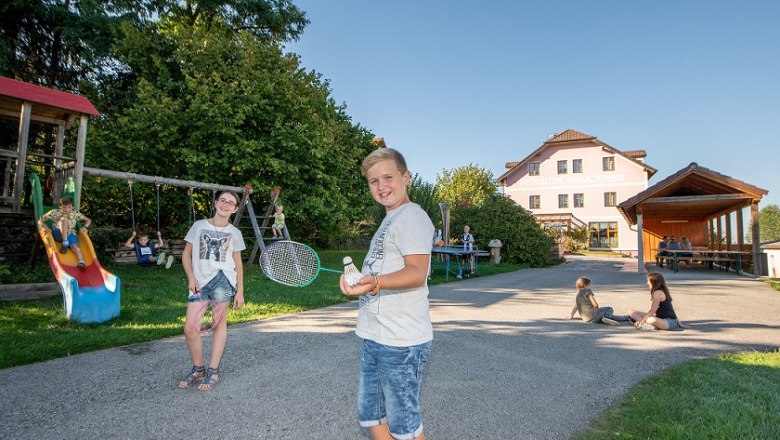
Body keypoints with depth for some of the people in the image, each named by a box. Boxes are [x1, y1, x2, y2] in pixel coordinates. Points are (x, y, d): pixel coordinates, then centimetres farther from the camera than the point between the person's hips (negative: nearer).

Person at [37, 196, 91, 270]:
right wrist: (45, 227, -10)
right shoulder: (54, 212, 11)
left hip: (71, 234, 1)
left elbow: (88, 220, 25)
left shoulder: (76, 214, 16)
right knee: (64, 219, -27)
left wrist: (85, 227, 4)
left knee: (75, 246, -33)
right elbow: (40, 221, 12)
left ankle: (81, 262, -59)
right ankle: (65, 243, -33)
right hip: (58, 234, -1)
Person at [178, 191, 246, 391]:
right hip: (199, 282, 1)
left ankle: (213, 372, 9)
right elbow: (186, 254, 12)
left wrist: (239, 291, 7)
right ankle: (198, 369, 18)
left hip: (222, 278, -1)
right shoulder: (199, 225, 10)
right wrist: (191, 278, -2)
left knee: (219, 323, -3)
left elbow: (237, 263, 12)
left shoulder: (235, 233, 9)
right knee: (190, 327, -3)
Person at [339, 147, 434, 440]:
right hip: (375, 338, 10)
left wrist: (375, 282, -40)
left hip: (401, 342, -10)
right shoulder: (390, 219, 15)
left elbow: (416, 272, -26)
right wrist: (362, 281, 31)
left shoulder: (412, 215, -14)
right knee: (370, 415, 20)